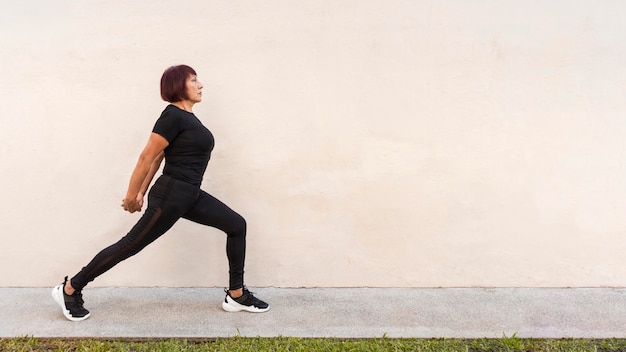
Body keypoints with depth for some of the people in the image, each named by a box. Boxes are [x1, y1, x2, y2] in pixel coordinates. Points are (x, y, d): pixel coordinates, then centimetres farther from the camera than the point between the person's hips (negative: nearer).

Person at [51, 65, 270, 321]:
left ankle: (236, 295, 11)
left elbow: (158, 159, 16)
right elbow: (147, 157, -15)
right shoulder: (173, 116, -16)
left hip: (189, 195, 10)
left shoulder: (186, 117, 14)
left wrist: (142, 194, 17)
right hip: (170, 194, -9)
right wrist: (132, 196, -9)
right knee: (130, 245, -1)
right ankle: (69, 289, 17)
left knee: (236, 225, 5)